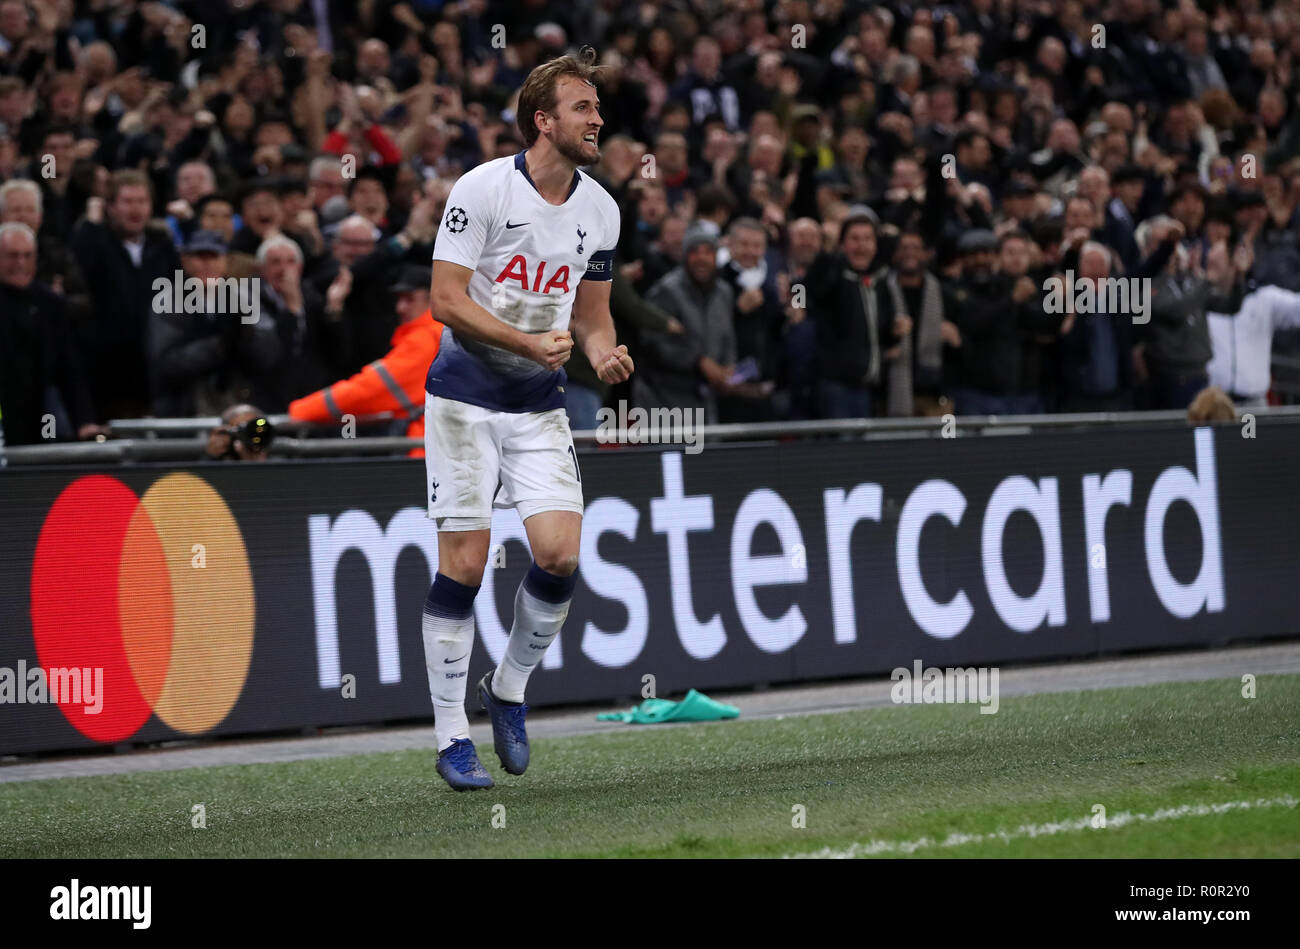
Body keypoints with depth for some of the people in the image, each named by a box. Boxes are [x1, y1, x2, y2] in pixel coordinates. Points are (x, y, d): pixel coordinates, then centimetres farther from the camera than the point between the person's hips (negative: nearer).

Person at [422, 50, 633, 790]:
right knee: (464, 561, -5)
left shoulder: (600, 209, 5)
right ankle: (452, 736, 4)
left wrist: (606, 352, -7)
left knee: (561, 554, -10)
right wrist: (530, 343, -22)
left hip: (540, 403, 4)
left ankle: (509, 688, 15)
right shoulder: (482, 189, -12)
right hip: (466, 395, -4)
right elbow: (447, 299, -13)